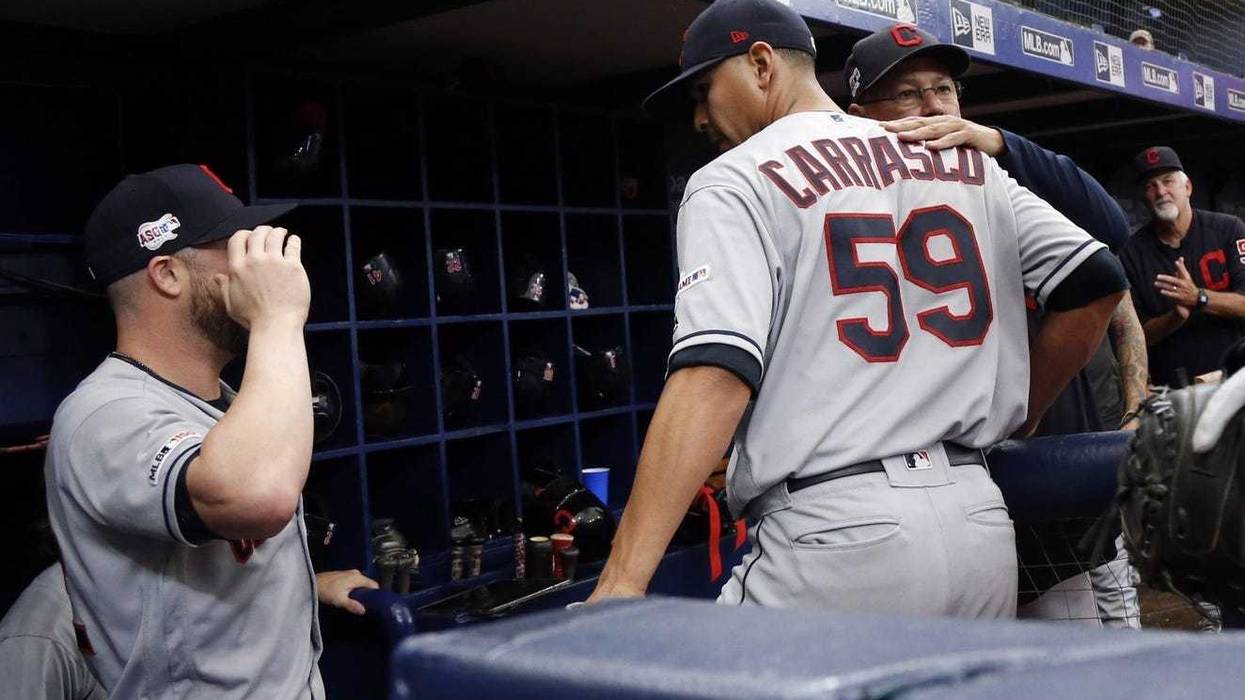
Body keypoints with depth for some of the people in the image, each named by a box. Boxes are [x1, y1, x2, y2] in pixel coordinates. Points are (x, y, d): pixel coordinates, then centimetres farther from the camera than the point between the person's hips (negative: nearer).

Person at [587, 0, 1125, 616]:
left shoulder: (733, 180, -2)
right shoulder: (963, 161, 16)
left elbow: (717, 375, -16)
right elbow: (1094, 283, 11)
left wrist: (621, 583, -21)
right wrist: (1016, 419, 22)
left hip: (834, 537, -6)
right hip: (983, 523, 6)